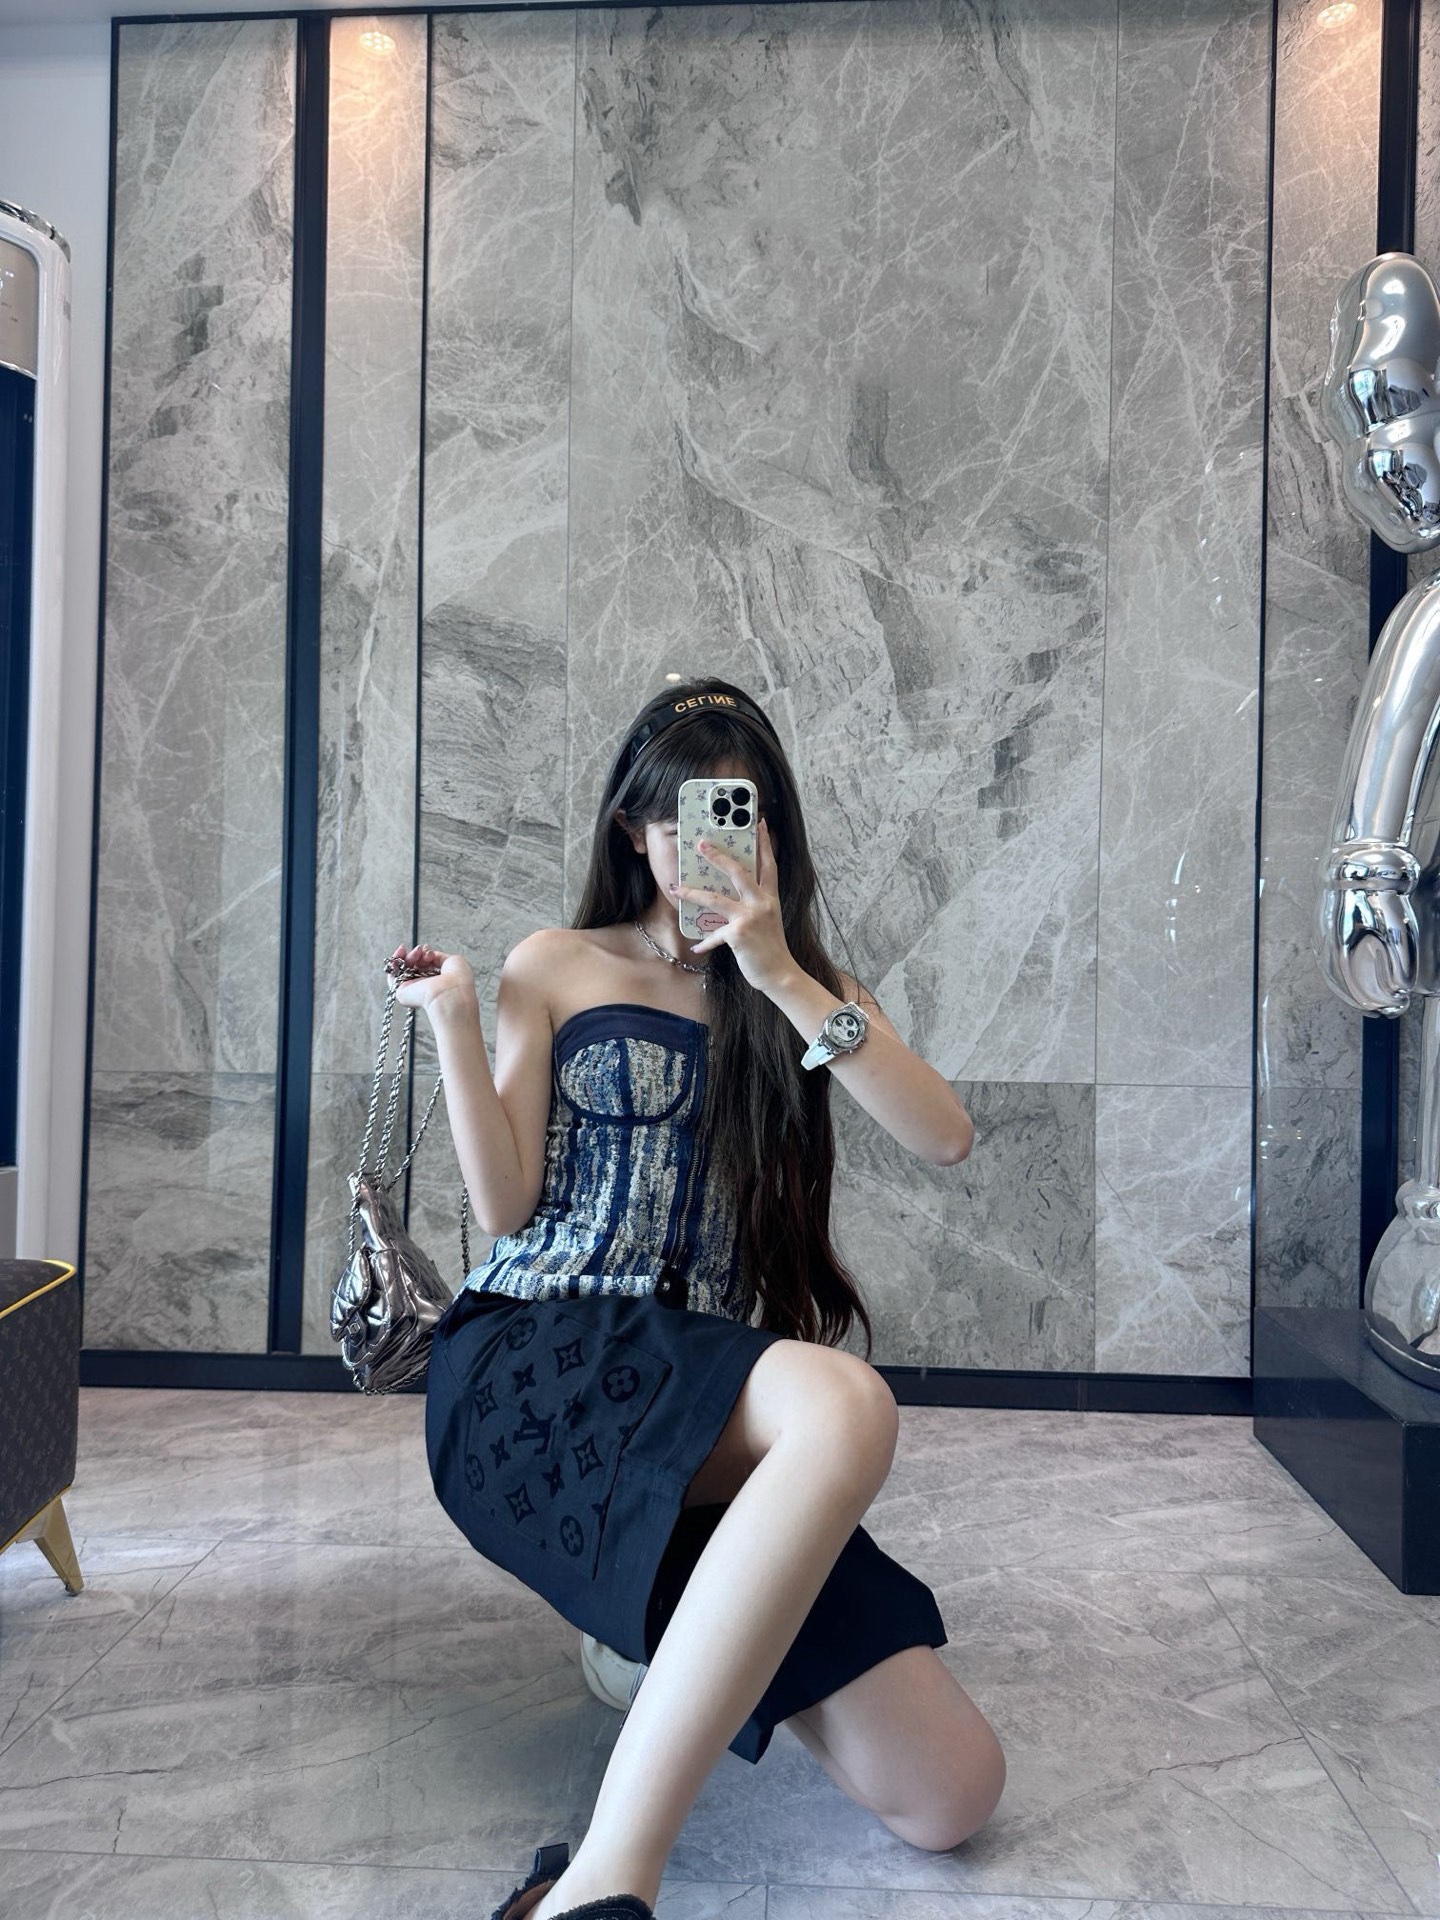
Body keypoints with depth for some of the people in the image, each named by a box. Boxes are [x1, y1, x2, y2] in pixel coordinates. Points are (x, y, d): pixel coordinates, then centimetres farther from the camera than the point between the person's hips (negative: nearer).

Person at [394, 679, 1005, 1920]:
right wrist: (452, 1020, -4)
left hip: (711, 1398, 4)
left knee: (950, 1794, -13)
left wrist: (780, 976, -10)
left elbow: (946, 1138, -3)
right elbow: (507, 1209, 4)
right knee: (845, 1402, -38)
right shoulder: (556, 970, 12)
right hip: (536, 1362, -3)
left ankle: (712, 1645, 12)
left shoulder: (807, 994, 17)